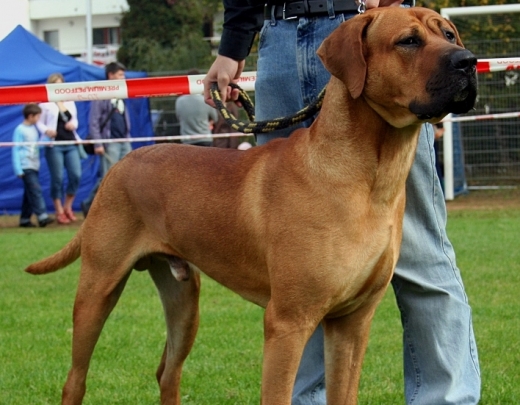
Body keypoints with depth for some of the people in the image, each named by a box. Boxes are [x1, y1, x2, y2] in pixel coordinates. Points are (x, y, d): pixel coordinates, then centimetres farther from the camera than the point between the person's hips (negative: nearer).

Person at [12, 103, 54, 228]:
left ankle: (25, 219, 13)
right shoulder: (20, 130, -10)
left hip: (34, 166, 8)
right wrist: (18, 170, -14)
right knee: (35, 190, -16)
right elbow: (16, 150, -11)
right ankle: (42, 216, -21)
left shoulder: (34, 129, 14)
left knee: (30, 194, 9)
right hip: (26, 167, -8)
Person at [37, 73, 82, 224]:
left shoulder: (70, 102, 14)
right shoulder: (45, 103, -2)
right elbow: (39, 122, -2)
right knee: (57, 178, -1)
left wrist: (73, 125, -1)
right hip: (54, 145, -5)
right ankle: (59, 211, 9)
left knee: (76, 175, -3)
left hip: (71, 143, 5)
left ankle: (68, 207, 14)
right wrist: (46, 131, -21)